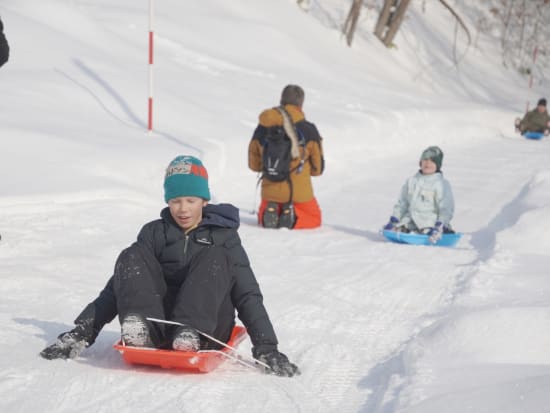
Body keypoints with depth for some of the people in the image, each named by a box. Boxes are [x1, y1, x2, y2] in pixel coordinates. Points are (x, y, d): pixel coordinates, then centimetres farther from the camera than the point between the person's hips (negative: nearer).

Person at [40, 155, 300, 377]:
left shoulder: (223, 236, 8)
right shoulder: (154, 233, 13)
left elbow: (248, 295, 2)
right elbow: (116, 288, 11)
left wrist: (267, 347, -12)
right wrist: (82, 332, -2)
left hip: (207, 329, -2)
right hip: (159, 328, 2)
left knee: (214, 258, -21)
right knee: (132, 257, -14)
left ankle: (190, 334, -39)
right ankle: (139, 328, -39)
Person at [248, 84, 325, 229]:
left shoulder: (262, 129, -3)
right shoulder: (308, 130, -11)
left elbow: (253, 164, 6)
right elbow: (318, 168, -2)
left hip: (270, 192, 3)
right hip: (299, 191, -3)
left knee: (263, 218, 31)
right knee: (314, 218, 24)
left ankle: (269, 212, -4)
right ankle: (293, 217, -8)